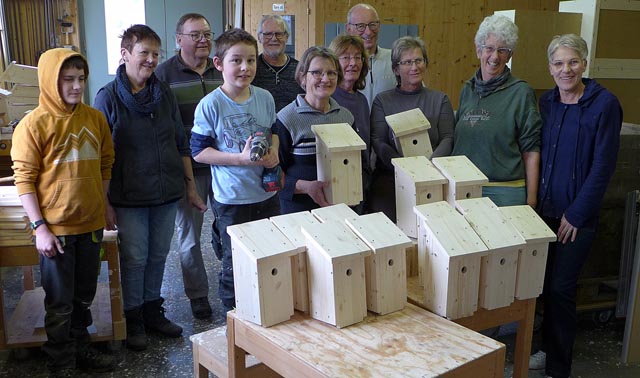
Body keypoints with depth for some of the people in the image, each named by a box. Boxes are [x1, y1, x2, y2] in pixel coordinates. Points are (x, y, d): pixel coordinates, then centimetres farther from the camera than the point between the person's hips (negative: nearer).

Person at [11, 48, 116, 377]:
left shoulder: (95, 118, 2)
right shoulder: (33, 124, -11)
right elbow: (24, 180, -10)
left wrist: (101, 205, 10)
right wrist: (39, 227, -14)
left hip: (91, 224, 4)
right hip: (55, 228, -4)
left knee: (83, 296, 18)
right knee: (60, 302, 8)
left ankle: (80, 348, 37)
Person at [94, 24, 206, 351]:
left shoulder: (165, 93, 5)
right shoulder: (108, 98, -8)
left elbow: (181, 143, 10)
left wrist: (190, 186, 9)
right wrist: (105, 202, -9)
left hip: (167, 193, 4)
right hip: (129, 198, -4)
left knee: (158, 256, 14)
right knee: (134, 258, 6)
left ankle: (153, 311, 32)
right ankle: (134, 319, 25)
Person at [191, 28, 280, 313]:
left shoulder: (265, 98, 2)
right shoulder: (210, 105, -13)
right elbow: (199, 151, -11)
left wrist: (273, 151, -5)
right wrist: (241, 158, -21)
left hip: (267, 194, 5)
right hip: (231, 199, -5)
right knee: (234, 266, 7)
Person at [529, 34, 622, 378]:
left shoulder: (604, 104, -11)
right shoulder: (547, 102, 5)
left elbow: (603, 166, -12)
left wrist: (576, 214, -12)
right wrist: (537, 200, 4)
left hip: (577, 214, -5)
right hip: (546, 208, 5)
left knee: (561, 287, -1)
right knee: (547, 283, 13)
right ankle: (549, 348, 32)